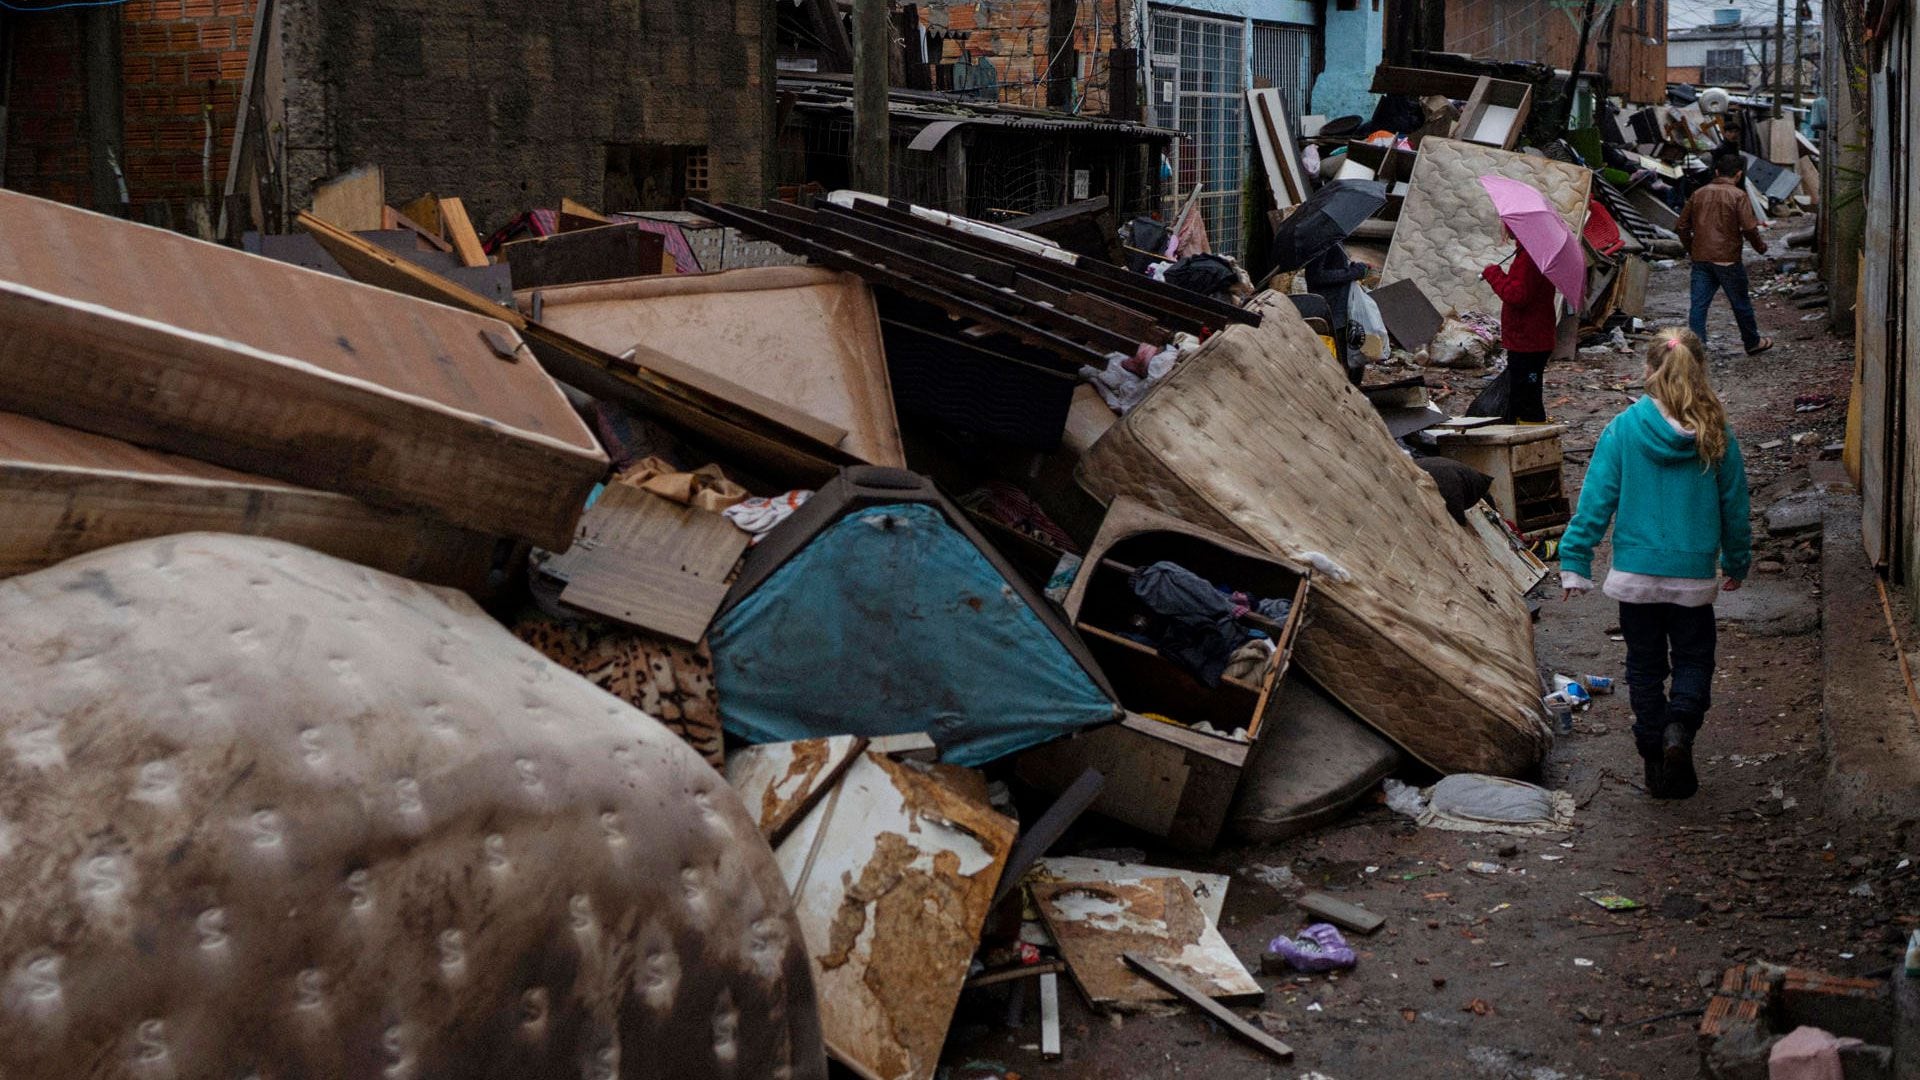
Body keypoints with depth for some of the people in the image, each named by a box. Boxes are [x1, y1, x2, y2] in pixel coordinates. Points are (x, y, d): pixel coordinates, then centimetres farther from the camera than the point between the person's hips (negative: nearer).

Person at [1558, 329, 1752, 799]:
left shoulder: (1623, 429, -9)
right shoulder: (1717, 436, -5)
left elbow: (1596, 500, -8)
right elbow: (1735, 508, 4)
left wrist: (1574, 563, -2)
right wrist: (1737, 564, 19)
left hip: (1635, 573, 0)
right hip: (1694, 576, 0)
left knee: (1645, 667, 14)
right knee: (1693, 660, 16)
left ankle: (1657, 760, 16)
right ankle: (1680, 726, -12)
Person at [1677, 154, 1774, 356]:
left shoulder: (1699, 194, 8)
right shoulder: (1738, 195, -7)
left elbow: (1682, 227, 11)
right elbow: (1749, 228, -13)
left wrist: (1691, 249, 24)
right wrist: (1761, 246, 4)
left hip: (1700, 258, 4)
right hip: (1727, 260, -3)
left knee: (1698, 305, 1)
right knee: (1741, 303, 13)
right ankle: (1753, 343, 29)